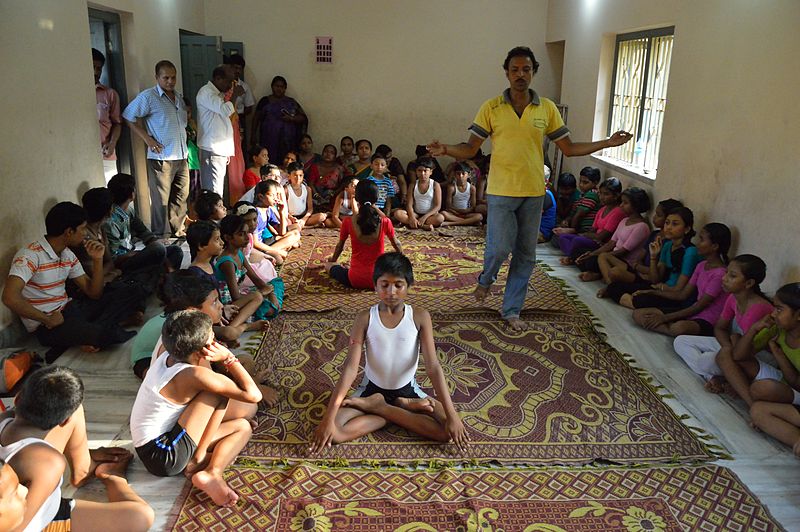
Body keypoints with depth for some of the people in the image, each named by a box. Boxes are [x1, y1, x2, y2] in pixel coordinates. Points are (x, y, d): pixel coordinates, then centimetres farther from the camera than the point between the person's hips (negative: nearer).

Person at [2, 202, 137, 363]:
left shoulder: (68, 255, 8)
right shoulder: (30, 255, -17)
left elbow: (93, 293, 8)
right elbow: (10, 297, -29)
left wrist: (98, 260, -5)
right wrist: (48, 319, -20)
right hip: (45, 325, -9)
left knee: (126, 300, -2)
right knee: (105, 334, -32)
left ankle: (86, 334, -14)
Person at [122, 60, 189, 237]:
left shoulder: (179, 98, 15)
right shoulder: (148, 96, -7)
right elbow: (129, 117, -7)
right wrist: (147, 139, -11)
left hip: (182, 157, 7)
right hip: (161, 158, -7)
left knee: (181, 198, 13)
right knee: (161, 201, -2)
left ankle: (178, 232, 26)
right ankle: (159, 238, 7)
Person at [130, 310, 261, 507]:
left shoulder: (168, 357, 0)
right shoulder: (194, 375, -25)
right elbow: (253, 395, -23)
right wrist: (228, 357, -17)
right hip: (163, 456, -10)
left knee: (242, 427, 8)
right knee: (220, 390, -15)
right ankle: (199, 459, -14)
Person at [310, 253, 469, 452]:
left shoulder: (420, 317, -13)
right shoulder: (365, 318, -13)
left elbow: (433, 366, -17)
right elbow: (350, 368, -18)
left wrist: (452, 415, -26)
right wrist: (328, 418, -27)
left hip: (407, 389, 1)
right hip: (372, 388, 0)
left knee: (450, 429, -23)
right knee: (334, 431, -26)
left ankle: (377, 407, -9)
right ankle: (403, 407, -11)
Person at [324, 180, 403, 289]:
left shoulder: (348, 222, -10)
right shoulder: (385, 222, -10)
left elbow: (340, 246, 7)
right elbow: (397, 245, 7)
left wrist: (333, 260, 29)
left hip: (355, 280, 2)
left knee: (328, 265, 29)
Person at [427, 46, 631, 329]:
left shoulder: (547, 108, 3)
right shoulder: (491, 108, -3)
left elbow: (569, 148, 7)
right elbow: (470, 148, -4)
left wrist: (607, 143, -2)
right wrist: (446, 149, -24)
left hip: (533, 193, 3)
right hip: (501, 192, -3)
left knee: (526, 255, 8)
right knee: (500, 249, -9)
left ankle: (511, 309, 24)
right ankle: (486, 278, 27)